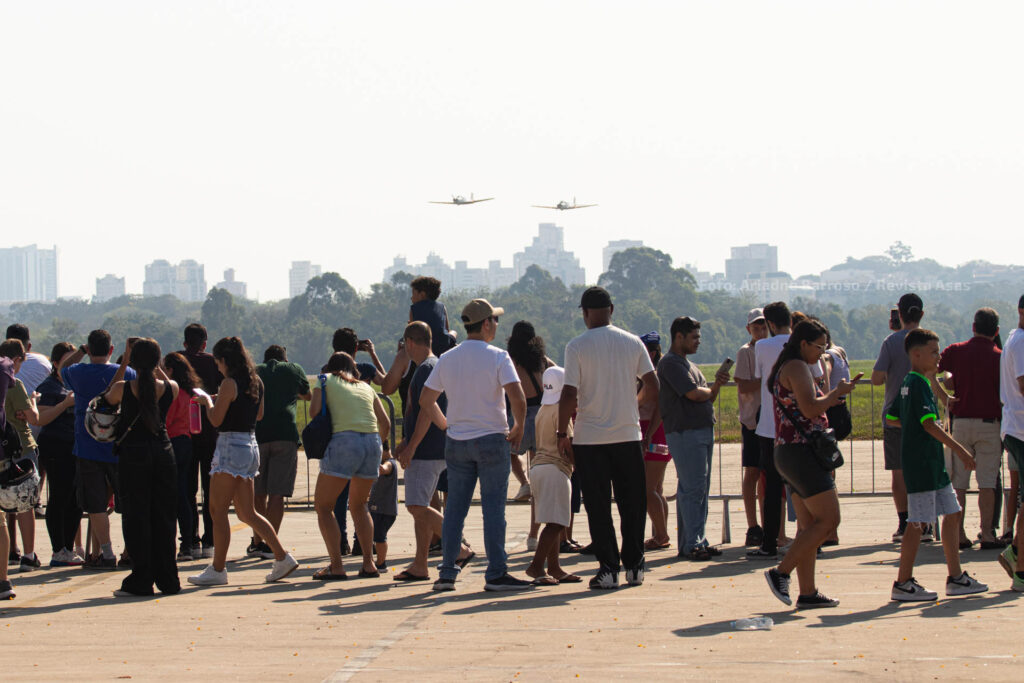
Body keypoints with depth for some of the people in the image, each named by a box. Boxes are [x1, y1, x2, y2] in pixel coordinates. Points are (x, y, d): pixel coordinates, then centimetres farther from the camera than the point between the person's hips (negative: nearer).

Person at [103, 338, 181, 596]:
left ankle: (141, 581, 1)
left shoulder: (123, 389, -12)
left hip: (133, 454, -3)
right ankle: (167, 580, 13)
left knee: (136, 518, 2)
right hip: (163, 452, 3)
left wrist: (122, 365, 11)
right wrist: (155, 367, 20)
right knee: (163, 517, 10)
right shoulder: (170, 388, -5)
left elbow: (108, 398, 12)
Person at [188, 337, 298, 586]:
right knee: (247, 512, 13)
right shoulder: (256, 382, 11)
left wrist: (207, 400, 6)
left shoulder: (230, 383, -13)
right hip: (251, 446, 9)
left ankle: (217, 570, -1)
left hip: (231, 447, -9)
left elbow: (216, 419, -14)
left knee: (218, 511, -2)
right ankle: (282, 558, 8)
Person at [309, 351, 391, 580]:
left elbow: (314, 410, -2)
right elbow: (385, 422, 17)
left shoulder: (326, 380, 14)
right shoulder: (366, 387, 24)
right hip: (372, 441, 5)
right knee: (358, 505, 23)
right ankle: (369, 563, 15)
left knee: (323, 506, 5)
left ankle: (336, 566, -6)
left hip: (344, 441, -5)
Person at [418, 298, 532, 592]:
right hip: (492, 440, -5)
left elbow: (425, 400, 10)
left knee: (455, 507, 9)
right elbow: (518, 398, -18)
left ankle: (447, 572, 9)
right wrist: (518, 428, -2)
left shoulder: (447, 359, 6)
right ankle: (496, 573, -4)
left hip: (456, 443, 5)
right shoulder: (497, 357, -9)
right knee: (493, 508, -3)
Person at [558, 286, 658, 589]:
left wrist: (562, 433, -1)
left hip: (589, 439, -2)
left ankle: (608, 568, 1)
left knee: (598, 507, 4)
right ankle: (634, 566, 12)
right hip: (629, 435, 2)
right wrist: (644, 415, 21)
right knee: (632, 503, 11)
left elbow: (569, 395, -11)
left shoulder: (576, 346, -7)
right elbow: (652, 386, 3)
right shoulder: (632, 343, 2)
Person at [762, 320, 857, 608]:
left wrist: (830, 399, 18)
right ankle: (781, 572, -12)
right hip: (801, 451, -11)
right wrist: (836, 393, -7)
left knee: (809, 525, 9)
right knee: (828, 520, -11)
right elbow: (810, 409, -21)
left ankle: (807, 592, 7)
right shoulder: (797, 367, -11)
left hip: (787, 452, 11)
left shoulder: (784, 369, 21)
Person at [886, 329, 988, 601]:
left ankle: (956, 577, 17)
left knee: (952, 514, 12)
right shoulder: (919, 384, -15)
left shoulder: (908, 383, 14)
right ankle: (903, 583, -1)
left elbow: (892, 417, 21)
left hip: (933, 464, 10)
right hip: (921, 463, -10)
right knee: (918, 522, -6)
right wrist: (959, 449, -19)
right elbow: (929, 424, -21)